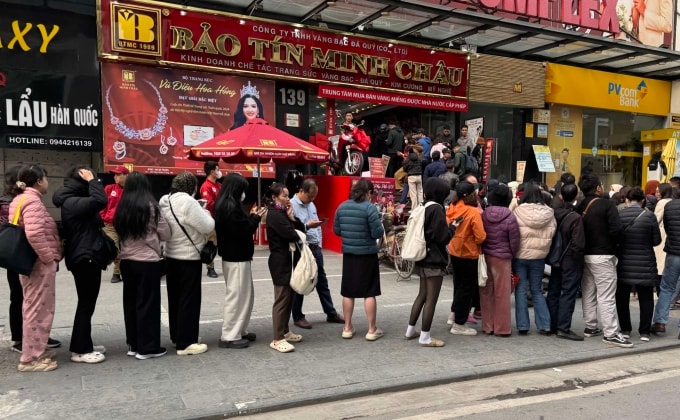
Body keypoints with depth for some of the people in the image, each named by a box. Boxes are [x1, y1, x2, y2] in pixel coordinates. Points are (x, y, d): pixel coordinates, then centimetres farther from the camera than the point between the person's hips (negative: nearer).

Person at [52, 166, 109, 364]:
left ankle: (83, 345, 25)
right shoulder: (73, 203, -19)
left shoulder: (73, 201, 14)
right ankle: (80, 350, 5)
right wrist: (91, 181, -22)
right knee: (86, 304, -3)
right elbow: (100, 201, -33)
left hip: (85, 257, 11)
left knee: (86, 303, 16)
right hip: (84, 258, -11)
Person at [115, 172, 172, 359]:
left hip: (126, 260, 5)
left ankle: (133, 344, 24)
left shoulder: (122, 207, 2)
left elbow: (120, 232, 14)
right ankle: (147, 347, 8)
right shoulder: (150, 206, -11)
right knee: (148, 302, 3)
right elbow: (167, 234, -3)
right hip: (148, 261, -5)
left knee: (130, 301, 14)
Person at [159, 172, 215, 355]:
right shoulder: (187, 201, -20)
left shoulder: (165, 201, 7)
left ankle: (177, 336, 29)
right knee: (189, 300, -1)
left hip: (171, 256, 9)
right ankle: (185, 343, 4)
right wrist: (206, 213, 0)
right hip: (189, 257, -9)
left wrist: (199, 213, 6)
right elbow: (207, 226, -19)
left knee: (175, 297, 17)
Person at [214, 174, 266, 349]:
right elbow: (243, 231, -21)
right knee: (237, 296, -1)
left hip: (235, 256, 10)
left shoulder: (224, 205, 12)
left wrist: (252, 216, 7)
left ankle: (239, 330, 27)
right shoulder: (231, 207, -20)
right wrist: (256, 218, -8)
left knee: (245, 294, 18)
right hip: (237, 258, -10)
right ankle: (230, 336, 8)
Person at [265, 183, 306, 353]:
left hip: (287, 259, 10)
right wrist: (298, 234, -1)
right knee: (282, 299, -7)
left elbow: (301, 229, 10)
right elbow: (291, 235, -23)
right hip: (280, 262, -10)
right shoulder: (274, 215, -15)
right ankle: (277, 339, -1)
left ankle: (285, 331, 25)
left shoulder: (282, 212, 15)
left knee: (289, 296, 14)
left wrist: (291, 217, -6)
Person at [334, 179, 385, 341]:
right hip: (367, 254, -4)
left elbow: (336, 230, 9)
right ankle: (372, 330, 12)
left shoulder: (342, 207, 3)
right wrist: (380, 226, 6)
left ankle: (347, 328, 20)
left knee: (348, 292, 12)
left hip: (348, 254, 5)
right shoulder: (369, 208, -13)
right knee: (369, 292, 4)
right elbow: (378, 233, -14)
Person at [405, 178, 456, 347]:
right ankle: (425, 337, 7)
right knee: (431, 299, 0)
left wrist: (448, 226, 14)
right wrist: (452, 227, 0)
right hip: (434, 260, -9)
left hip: (423, 258, 9)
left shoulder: (424, 208, 10)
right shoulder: (436, 209, -17)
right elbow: (443, 237, -17)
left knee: (423, 294, 19)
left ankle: (410, 330, 25)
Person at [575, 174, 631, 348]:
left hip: (585, 254, 6)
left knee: (588, 293, 14)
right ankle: (611, 333, -1)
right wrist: (615, 243, -1)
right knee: (606, 296, -3)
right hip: (603, 255, -6)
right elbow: (616, 229, -18)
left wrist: (587, 243, 12)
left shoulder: (580, 207, 4)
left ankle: (590, 327, 23)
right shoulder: (606, 204, -12)